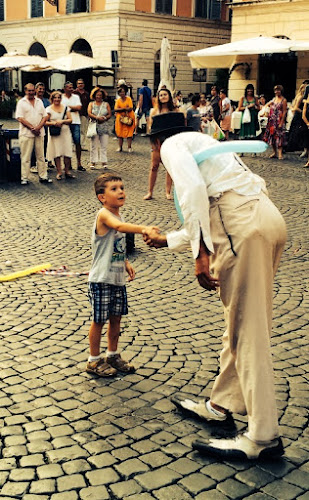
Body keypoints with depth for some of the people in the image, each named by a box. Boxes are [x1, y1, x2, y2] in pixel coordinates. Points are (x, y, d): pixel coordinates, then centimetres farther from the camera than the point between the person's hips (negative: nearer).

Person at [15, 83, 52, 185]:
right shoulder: (21, 102, 0)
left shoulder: (39, 102, 13)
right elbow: (20, 118, -8)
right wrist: (32, 128, -15)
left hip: (39, 133, 4)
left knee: (41, 156, 8)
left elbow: (45, 116, 8)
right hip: (26, 133, -4)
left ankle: (43, 176, 13)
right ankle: (24, 178, 3)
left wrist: (38, 127, -9)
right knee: (25, 157, -1)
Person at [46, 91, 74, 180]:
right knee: (57, 153, -3)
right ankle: (59, 172, 5)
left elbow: (70, 120, 4)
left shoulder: (65, 107, 11)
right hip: (54, 134, -2)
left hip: (65, 132, 2)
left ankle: (67, 172, 8)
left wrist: (62, 121, -13)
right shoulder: (49, 109, 4)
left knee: (67, 153, -3)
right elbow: (45, 122, -2)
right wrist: (54, 123, -17)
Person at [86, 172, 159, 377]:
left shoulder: (118, 215, 10)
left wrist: (126, 263, 8)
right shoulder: (104, 214, -17)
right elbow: (119, 226, -40)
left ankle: (113, 355, 33)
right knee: (99, 320, 4)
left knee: (116, 318, 16)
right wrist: (144, 229, -52)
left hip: (118, 278, 8)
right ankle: (94, 360, 19)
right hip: (102, 279, -8)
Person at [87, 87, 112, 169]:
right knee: (94, 145, 0)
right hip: (94, 126, -1)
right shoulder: (91, 104, 10)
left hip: (104, 126, 1)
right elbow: (89, 114, -3)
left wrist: (104, 118, -15)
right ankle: (93, 162, 3)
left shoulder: (106, 104, 12)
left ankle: (104, 162, 5)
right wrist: (97, 118, -19)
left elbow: (109, 114, 6)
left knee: (104, 145, 0)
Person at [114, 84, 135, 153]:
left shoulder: (129, 99, 1)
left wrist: (121, 109, -13)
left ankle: (129, 147, 0)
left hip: (129, 118, -2)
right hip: (120, 118, 2)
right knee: (120, 132, 0)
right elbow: (115, 109, -5)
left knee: (129, 132, -5)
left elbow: (130, 108, -10)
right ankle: (120, 147, 6)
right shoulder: (118, 100, 7)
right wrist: (125, 108, -14)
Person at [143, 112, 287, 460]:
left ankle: (263, 435, -1)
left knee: (247, 329, -6)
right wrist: (166, 240, 54)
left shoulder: (173, 145, 8)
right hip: (265, 217, 10)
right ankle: (222, 404, 31)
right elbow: (205, 216, 40)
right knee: (239, 320, 17)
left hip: (243, 223, -9)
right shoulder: (201, 144, 34)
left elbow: (193, 190, -14)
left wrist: (202, 253, -18)